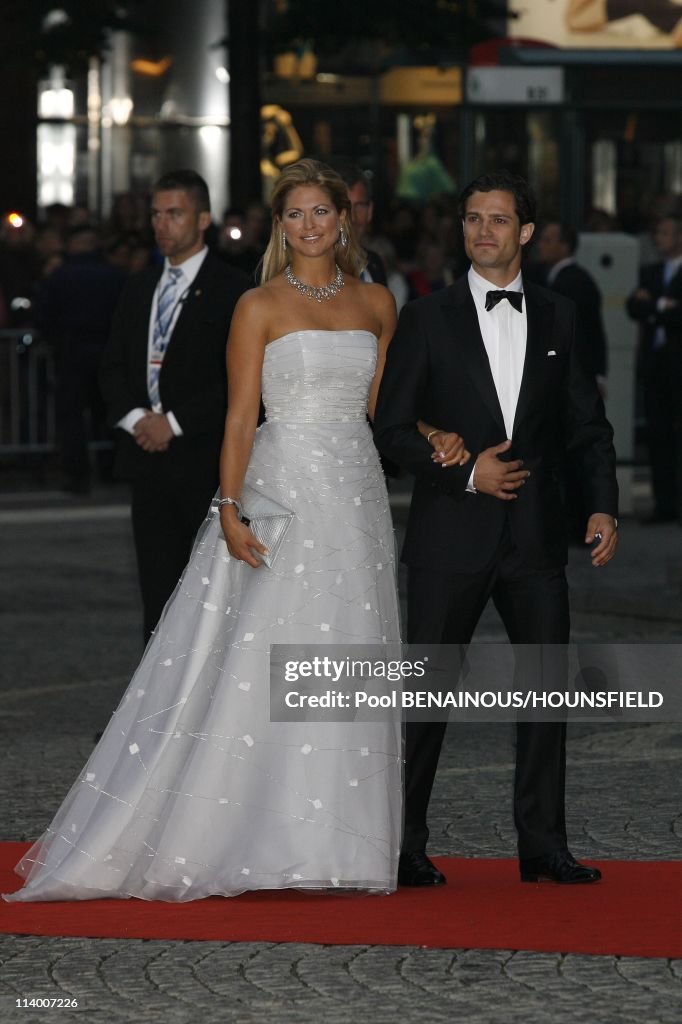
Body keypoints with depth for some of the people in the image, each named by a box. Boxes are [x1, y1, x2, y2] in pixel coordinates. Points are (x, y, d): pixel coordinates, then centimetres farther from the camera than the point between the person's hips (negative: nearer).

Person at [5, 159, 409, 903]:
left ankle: (333, 841, 10)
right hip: (282, 488, -5)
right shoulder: (259, 307, -2)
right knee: (255, 666, -9)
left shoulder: (376, 303, 11)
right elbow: (240, 417, -7)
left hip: (356, 492, 5)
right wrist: (230, 510, -16)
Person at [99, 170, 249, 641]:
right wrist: (136, 417, -4)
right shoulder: (139, 288, 15)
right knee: (158, 588, 6)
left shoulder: (231, 289, -5)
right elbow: (113, 367, 15)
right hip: (148, 457, 6)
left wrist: (175, 422, -14)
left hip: (206, 461, -6)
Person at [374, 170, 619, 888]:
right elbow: (391, 426, -2)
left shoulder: (557, 318, 9)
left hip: (535, 533, 3)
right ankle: (404, 847, 9)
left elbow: (588, 423, 12)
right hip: (451, 534, -3)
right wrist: (465, 473, -13)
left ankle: (543, 845, 13)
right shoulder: (428, 318, 0)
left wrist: (604, 505, 0)